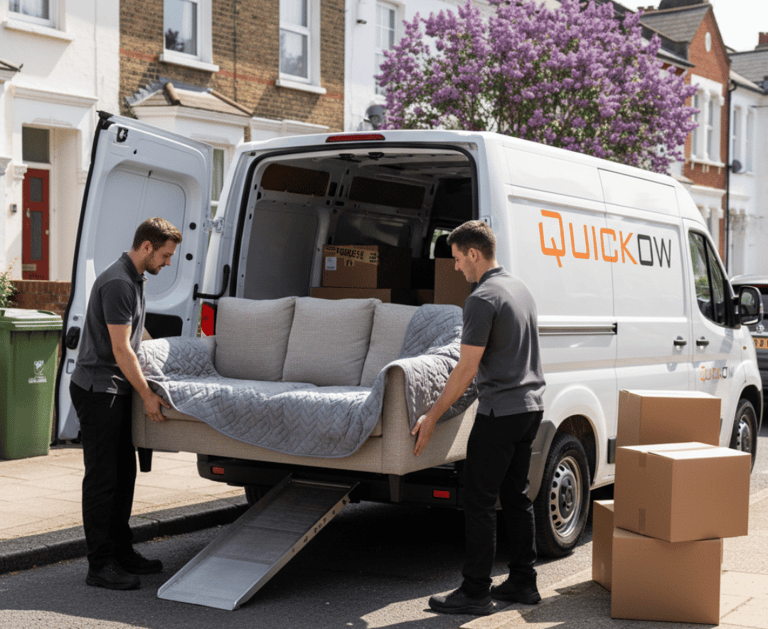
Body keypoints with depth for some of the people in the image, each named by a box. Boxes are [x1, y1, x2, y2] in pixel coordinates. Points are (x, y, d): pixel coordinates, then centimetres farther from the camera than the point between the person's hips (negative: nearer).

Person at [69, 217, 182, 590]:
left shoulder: (136, 279, 13)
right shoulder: (117, 283, -19)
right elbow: (120, 349, -21)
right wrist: (147, 396, -17)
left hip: (117, 390, 10)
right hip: (97, 389, -10)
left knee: (124, 472, 13)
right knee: (102, 476, -6)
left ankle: (121, 552, 23)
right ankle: (100, 566, 0)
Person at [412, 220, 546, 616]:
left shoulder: (483, 298, -16)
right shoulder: (520, 289, 13)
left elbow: (467, 369, -17)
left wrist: (432, 416, -11)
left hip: (500, 411, -9)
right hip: (531, 405, 9)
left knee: (479, 501, -3)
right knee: (516, 496, 14)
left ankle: (475, 592, 1)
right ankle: (523, 582, 19)